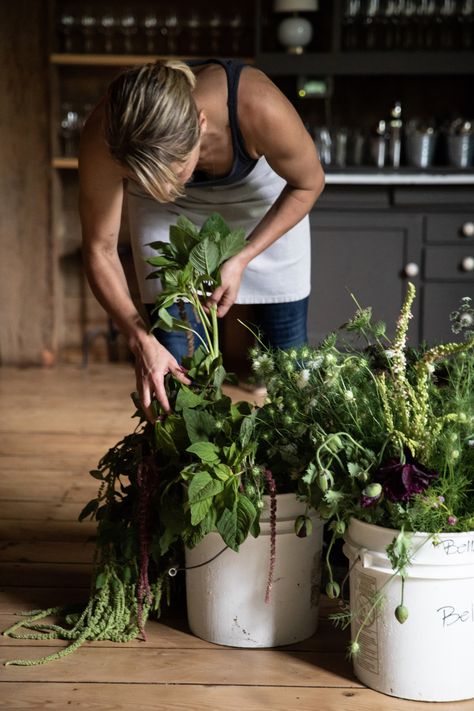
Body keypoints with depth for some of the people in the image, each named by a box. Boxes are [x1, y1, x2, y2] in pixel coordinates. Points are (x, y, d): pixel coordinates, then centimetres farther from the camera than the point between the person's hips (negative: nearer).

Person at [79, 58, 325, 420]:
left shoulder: (260, 108, -41)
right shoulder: (104, 137, -37)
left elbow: (308, 184, -18)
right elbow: (100, 249, -21)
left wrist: (241, 260, -25)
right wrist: (141, 341, -30)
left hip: (261, 195, 0)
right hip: (168, 215, 1)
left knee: (289, 350, 1)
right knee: (174, 359, -8)